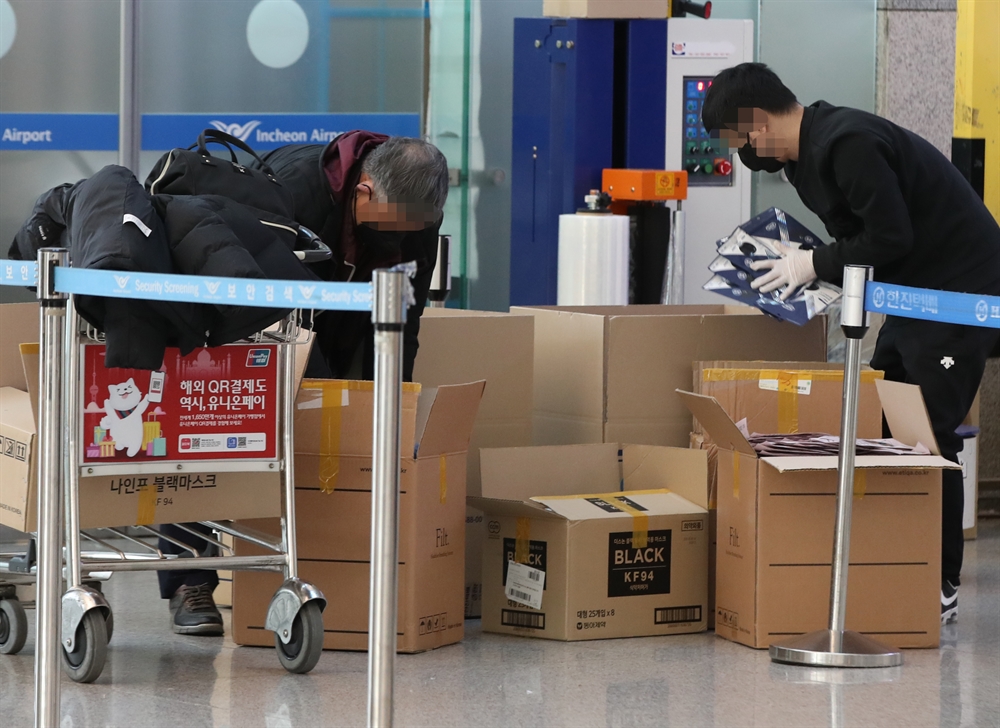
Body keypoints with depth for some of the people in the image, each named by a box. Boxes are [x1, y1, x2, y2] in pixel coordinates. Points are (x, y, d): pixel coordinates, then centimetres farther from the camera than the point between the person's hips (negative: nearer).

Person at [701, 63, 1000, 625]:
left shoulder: (847, 144, -21)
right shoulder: (812, 148, 12)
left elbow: (891, 238, -24)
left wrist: (816, 265, -13)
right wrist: (806, 262, 5)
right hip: (916, 294, 11)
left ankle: (942, 587, -2)